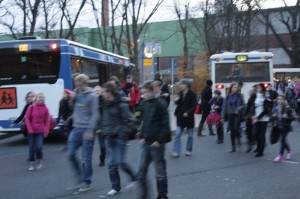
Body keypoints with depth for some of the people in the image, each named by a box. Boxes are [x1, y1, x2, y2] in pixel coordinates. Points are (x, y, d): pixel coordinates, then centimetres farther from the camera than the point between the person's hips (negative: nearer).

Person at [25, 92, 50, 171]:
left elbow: (47, 120, 3)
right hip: (32, 131, 0)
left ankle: (39, 161, 13)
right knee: (32, 148, 3)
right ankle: (31, 163, 18)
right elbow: (27, 118, 0)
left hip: (41, 131, 0)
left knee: (39, 147, -12)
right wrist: (30, 128, -8)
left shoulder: (45, 108, 0)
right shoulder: (31, 107, -2)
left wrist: (46, 131, -2)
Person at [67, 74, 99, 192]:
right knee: (71, 154, 5)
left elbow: (94, 115, -11)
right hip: (76, 128, 6)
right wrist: (72, 100, 0)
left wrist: (90, 131, -17)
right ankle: (79, 178, 21)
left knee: (86, 158, 1)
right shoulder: (76, 94, 9)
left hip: (87, 130, -6)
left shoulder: (91, 96, -9)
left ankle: (87, 182, 14)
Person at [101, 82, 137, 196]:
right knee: (111, 163, 6)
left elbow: (130, 120, -13)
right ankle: (115, 187, 16)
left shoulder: (121, 105, -12)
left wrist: (123, 131, -15)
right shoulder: (105, 105, 10)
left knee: (120, 162, -6)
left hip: (120, 137, -7)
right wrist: (104, 130, 10)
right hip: (109, 137, 7)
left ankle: (133, 177, 20)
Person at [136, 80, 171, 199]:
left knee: (160, 171, 6)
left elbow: (165, 124, -13)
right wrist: (142, 137, 7)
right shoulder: (143, 104, 8)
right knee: (141, 170, 6)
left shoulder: (160, 104, -11)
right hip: (145, 143, 6)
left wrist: (160, 140, -16)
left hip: (156, 143, -6)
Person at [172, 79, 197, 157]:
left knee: (190, 135, 10)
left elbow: (194, 106, -14)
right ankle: (176, 151, -3)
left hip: (189, 117, -4)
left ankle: (189, 150, 24)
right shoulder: (180, 93, 6)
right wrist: (176, 100, -8)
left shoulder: (192, 94, -9)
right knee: (177, 134, -4)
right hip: (180, 117, 4)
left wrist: (188, 112, -25)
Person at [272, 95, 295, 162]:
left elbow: (292, 118, -7)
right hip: (279, 127, 5)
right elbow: (273, 119, 9)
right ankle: (289, 151, 38)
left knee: (283, 140, -10)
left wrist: (287, 117, -25)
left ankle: (280, 156, -6)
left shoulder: (287, 109, -10)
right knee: (283, 140, 14)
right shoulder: (275, 108, 2)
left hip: (285, 127, -5)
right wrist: (273, 116, -12)